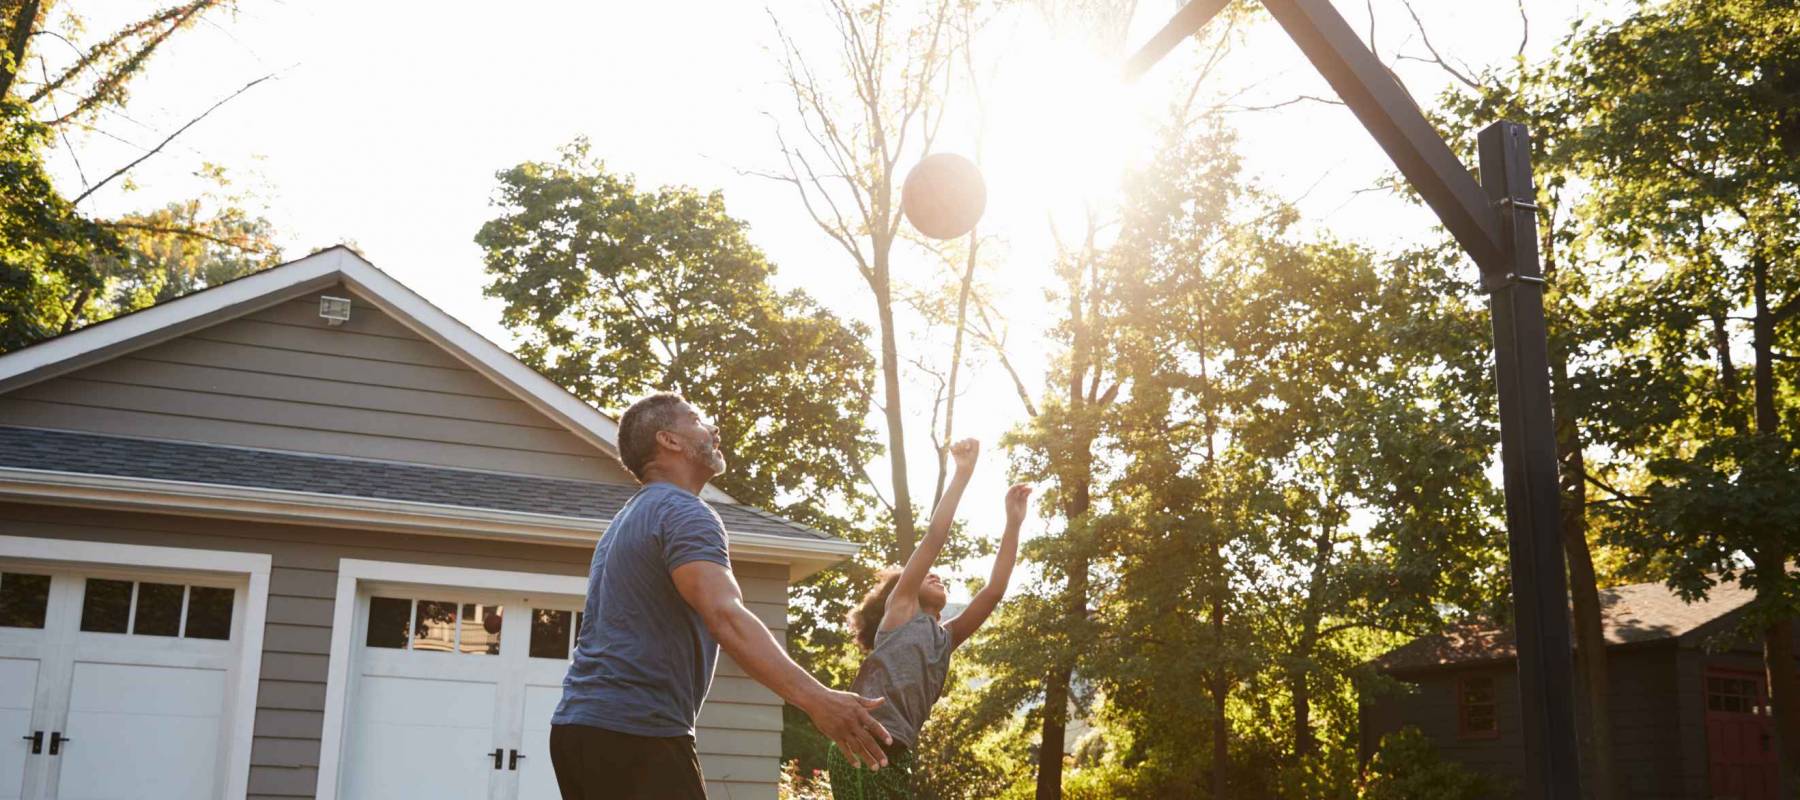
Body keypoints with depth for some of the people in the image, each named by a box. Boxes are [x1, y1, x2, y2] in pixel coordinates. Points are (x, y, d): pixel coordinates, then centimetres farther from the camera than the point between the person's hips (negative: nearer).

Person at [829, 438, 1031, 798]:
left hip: (892, 759, 8)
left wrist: (1013, 524, 17)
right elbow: (934, 539, 3)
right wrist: (963, 472, 6)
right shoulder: (899, 609, 9)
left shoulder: (943, 639, 24)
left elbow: (994, 591, 19)